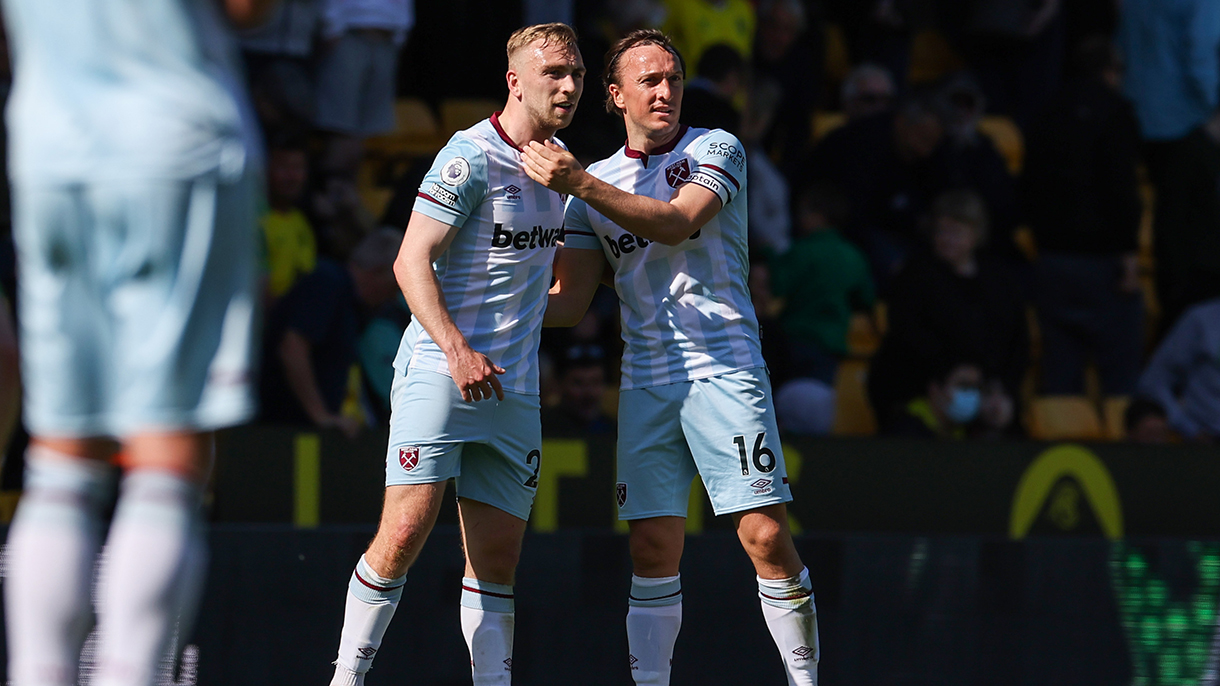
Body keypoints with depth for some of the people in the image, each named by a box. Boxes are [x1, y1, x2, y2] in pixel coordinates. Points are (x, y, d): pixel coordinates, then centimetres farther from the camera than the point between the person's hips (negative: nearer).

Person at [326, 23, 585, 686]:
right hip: (439, 375, -7)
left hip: (514, 389, 7)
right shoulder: (472, 156, -9)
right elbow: (412, 261, -14)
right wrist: (456, 349, -22)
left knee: (496, 559, 4)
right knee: (405, 533, -15)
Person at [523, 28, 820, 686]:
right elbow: (569, 299, 15)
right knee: (653, 553, -1)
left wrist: (581, 184, -22)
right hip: (645, 380, 4)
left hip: (724, 367, -4)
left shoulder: (716, 149, 2)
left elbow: (678, 222, -17)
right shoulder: (596, 182, 15)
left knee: (767, 539, -11)